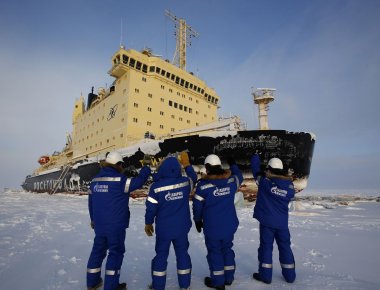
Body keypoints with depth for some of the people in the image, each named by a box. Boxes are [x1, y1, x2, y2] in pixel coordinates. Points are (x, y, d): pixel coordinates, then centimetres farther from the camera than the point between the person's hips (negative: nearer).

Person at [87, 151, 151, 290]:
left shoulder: (95, 180, 5)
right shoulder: (120, 180, -17)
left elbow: (91, 201, 13)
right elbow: (138, 181, -14)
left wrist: (93, 219, 25)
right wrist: (145, 169, 4)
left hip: (99, 224, 7)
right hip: (116, 225, -7)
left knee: (98, 250, 21)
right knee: (116, 252, 8)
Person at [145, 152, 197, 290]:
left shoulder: (157, 186, -16)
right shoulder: (185, 182, -9)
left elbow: (151, 208, -11)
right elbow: (193, 178, 15)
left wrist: (148, 223, 5)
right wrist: (186, 164, 21)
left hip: (163, 229, -2)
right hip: (182, 228, 2)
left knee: (161, 255, 14)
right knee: (182, 254, 17)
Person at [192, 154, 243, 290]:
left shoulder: (203, 185, -17)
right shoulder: (231, 180, -7)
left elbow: (197, 205, -9)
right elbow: (239, 177, 18)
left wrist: (198, 220, 7)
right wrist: (233, 165, 32)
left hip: (212, 226, -4)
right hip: (230, 224, 5)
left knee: (214, 251, 11)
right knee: (227, 249, 21)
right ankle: (229, 277, 33)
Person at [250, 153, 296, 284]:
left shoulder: (265, 181, -12)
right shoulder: (289, 185, -4)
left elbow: (255, 168, 1)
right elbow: (290, 197, 13)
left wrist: (255, 156, 17)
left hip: (267, 221, -3)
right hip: (282, 222, 4)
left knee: (266, 246, 8)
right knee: (285, 247, 17)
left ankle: (265, 275, 16)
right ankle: (290, 275, 28)